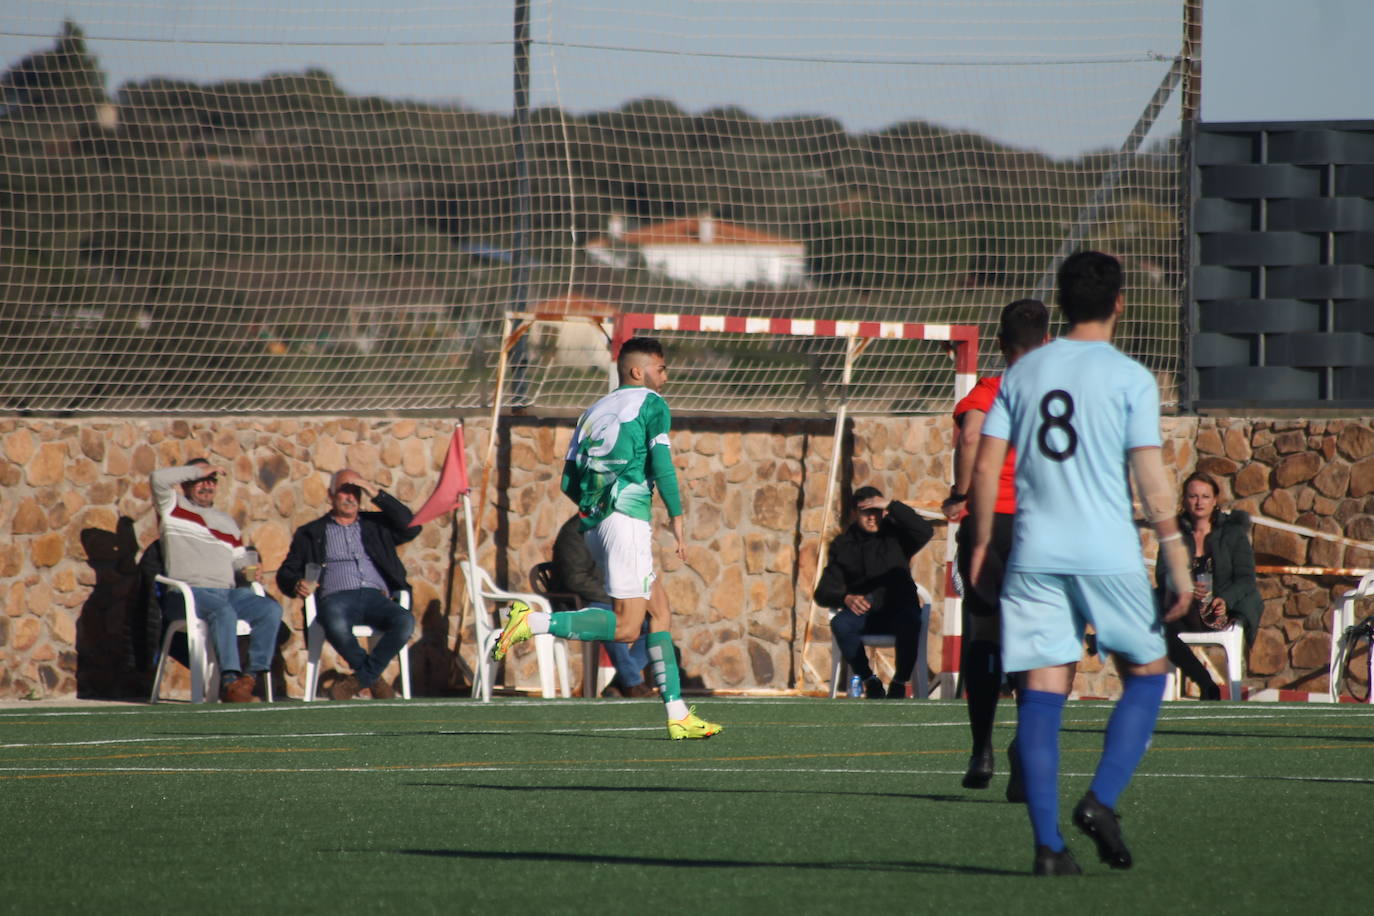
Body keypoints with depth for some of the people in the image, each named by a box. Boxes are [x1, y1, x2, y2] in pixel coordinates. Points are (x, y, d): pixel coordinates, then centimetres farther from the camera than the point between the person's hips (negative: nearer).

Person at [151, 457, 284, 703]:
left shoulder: (227, 521, 28)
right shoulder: (174, 507, 12)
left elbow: (240, 560, 28)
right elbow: (160, 478, -7)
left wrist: (247, 571, 4)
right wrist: (199, 470, 2)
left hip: (227, 592, 6)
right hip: (187, 593, -6)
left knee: (271, 609, -20)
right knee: (223, 611, -37)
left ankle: (251, 676, -22)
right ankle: (230, 682, -42)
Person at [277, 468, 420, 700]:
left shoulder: (376, 525, 26)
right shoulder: (311, 533, 22)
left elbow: (411, 528, 10)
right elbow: (286, 573, 17)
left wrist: (377, 494, 7)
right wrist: (297, 584, -9)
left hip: (375, 597, 2)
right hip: (337, 598, -2)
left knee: (405, 621, -32)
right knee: (336, 626, -39)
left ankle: (360, 680, -22)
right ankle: (374, 680, -18)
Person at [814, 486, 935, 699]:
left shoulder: (896, 535, 8)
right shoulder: (843, 544, 11)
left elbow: (925, 531, -14)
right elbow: (824, 592, 4)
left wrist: (892, 506, -15)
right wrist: (845, 599, -18)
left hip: (898, 609, -1)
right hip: (863, 614, 1)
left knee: (911, 622, -36)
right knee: (840, 624, -32)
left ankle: (899, 682, -17)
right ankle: (869, 681, -14)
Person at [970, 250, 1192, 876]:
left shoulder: (1023, 372, 10)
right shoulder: (1130, 379, -2)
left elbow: (985, 466, 6)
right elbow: (1150, 477, -8)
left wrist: (981, 547, 14)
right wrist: (1177, 558, -5)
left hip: (1035, 552, 3)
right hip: (1108, 553, -3)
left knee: (1043, 689, 2)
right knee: (1146, 673, 14)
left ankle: (1047, 843, -5)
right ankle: (1101, 799, -5)